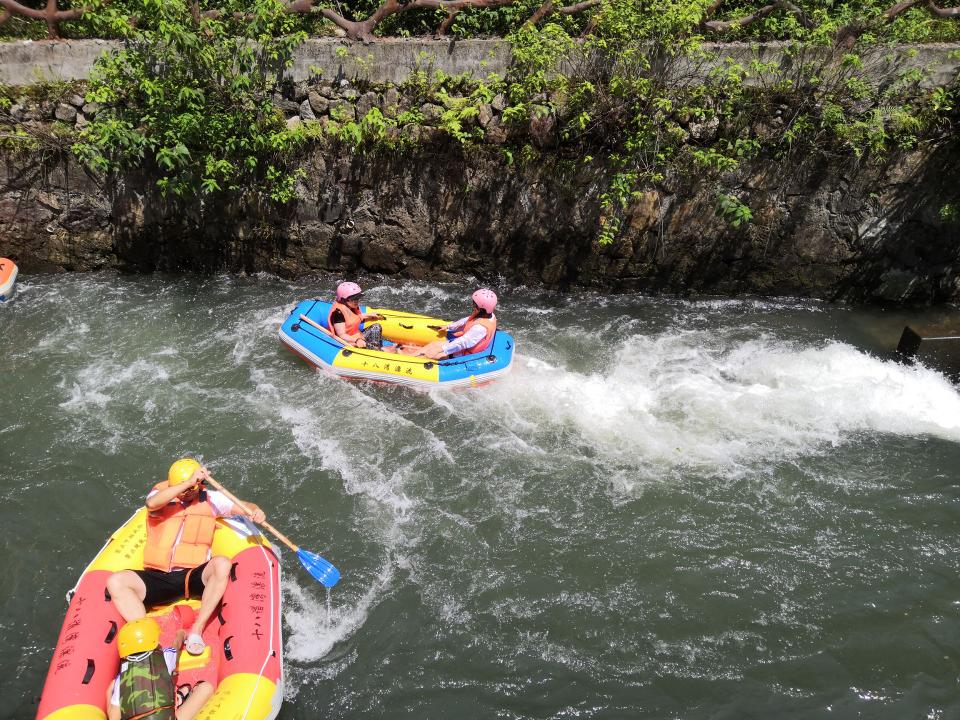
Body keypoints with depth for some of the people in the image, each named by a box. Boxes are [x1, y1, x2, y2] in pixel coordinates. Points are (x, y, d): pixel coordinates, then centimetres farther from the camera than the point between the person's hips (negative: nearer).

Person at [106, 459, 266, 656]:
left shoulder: (210, 499, 8)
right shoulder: (161, 495, 4)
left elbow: (242, 507, -1)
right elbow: (151, 503, -21)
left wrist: (255, 511, -25)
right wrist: (188, 482, -29)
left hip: (194, 578, -1)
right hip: (158, 579, 1)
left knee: (222, 564, -31)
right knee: (115, 581, -22)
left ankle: (197, 630, -25)